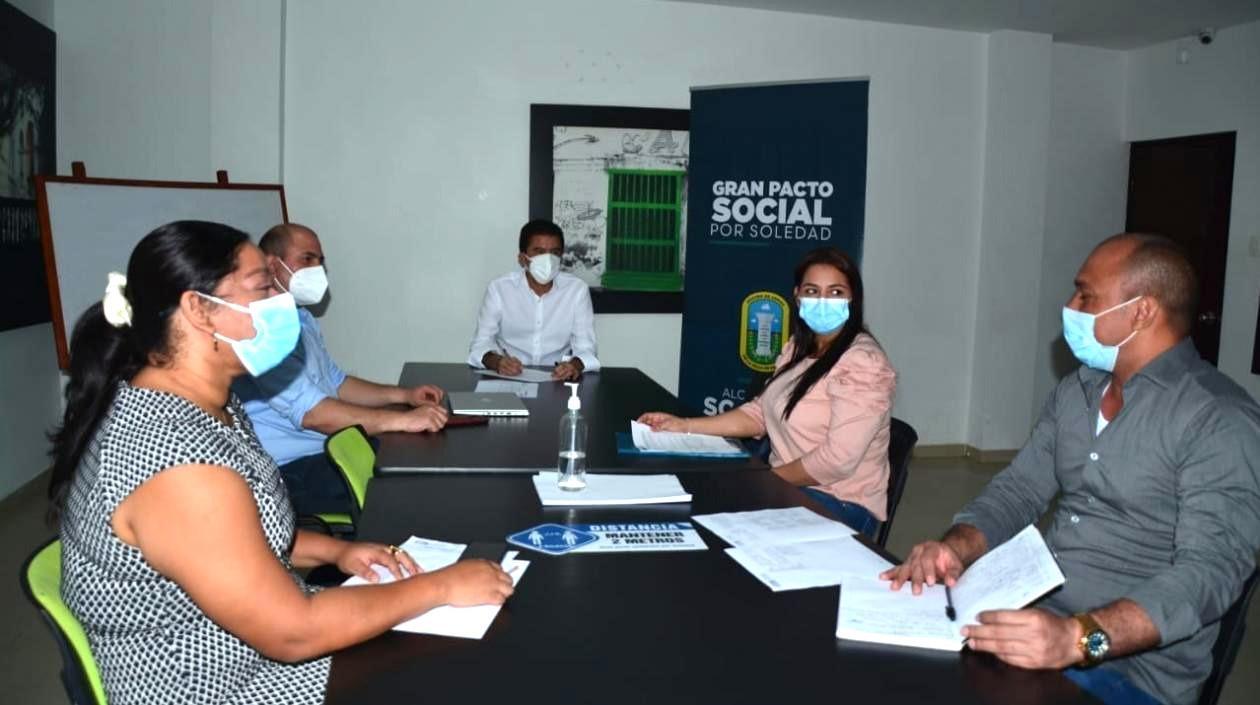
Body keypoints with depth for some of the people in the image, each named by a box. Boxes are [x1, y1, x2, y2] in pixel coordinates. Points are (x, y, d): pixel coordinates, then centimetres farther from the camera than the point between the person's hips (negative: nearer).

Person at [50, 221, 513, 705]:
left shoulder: (209, 405, 0)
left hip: (253, 650, 8)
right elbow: (292, 633, -27)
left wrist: (335, 551, 0)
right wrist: (442, 585, -19)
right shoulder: (174, 456, -29)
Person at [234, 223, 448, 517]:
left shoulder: (301, 318, 17)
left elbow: (334, 382, 23)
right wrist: (404, 420, -28)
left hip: (331, 446, 10)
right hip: (296, 469, -10)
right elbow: (309, 412, -26)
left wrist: (405, 395, 8)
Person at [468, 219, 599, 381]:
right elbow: (481, 343, -3)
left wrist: (576, 365, -28)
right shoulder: (499, 289, -4)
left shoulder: (577, 289, -2)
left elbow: (585, 347, -5)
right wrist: (496, 361, -26)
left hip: (557, 378, 2)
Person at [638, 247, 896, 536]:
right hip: (788, 486, 8)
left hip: (839, 505, -8)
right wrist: (685, 426, 2)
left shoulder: (862, 364, -20)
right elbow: (760, 413, 10)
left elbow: (837, 460, -25)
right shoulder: (799, 348, 9)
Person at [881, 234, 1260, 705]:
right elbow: (1016, 491, 10)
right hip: (1034, 621, 6)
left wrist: (1080, 638, -36)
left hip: (1131, 667, -6)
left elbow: (1209, 571, -22)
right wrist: (956, 548, -11)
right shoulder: (1075, 391, 10)